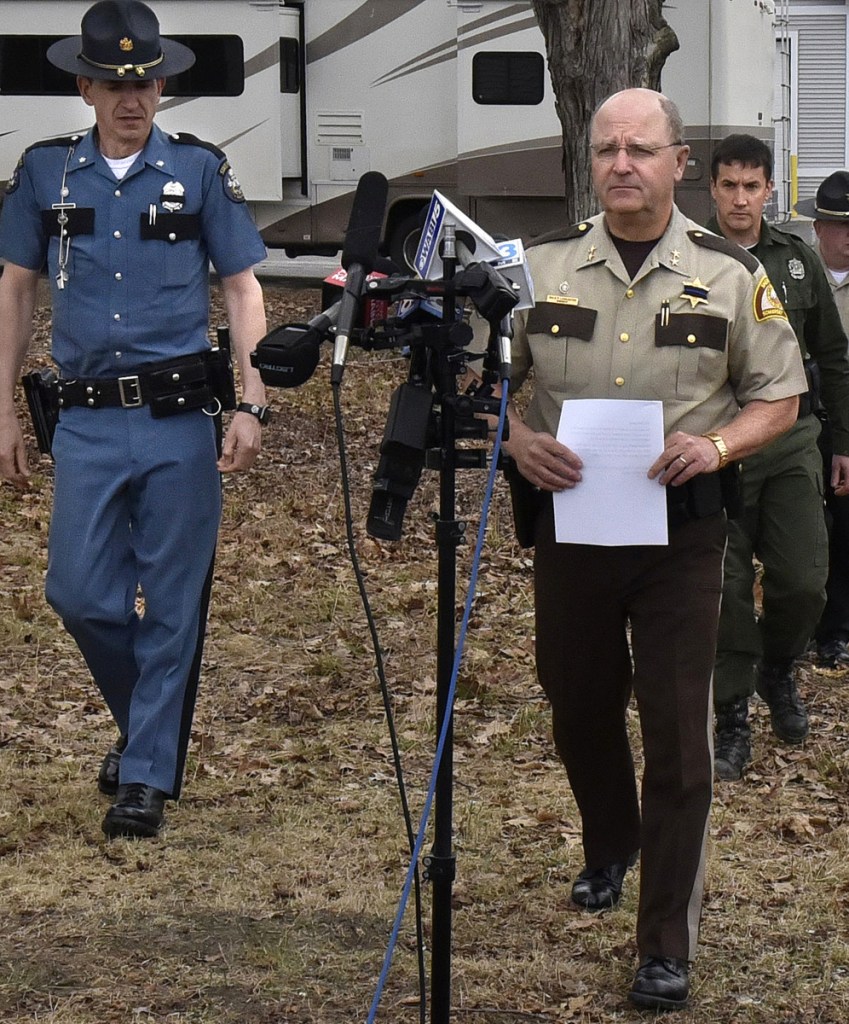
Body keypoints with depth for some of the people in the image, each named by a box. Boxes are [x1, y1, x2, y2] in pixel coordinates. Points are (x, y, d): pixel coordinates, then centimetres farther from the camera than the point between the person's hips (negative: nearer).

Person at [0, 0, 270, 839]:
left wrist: (252, 405, -8)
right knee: (80, 593, -1)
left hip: (179, 417, -2)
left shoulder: (199, 171, 1)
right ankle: (148, 719, 25)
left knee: (173, 601, 1)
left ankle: (147, 774, 11)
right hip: (87, 421, 2)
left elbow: (243, 290, 3)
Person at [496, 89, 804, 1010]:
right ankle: (608, 848, 46)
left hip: (681, 528, -2)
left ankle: (668, 945, 2)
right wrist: (518, 439, -12)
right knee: (579, 705, 17)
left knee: (677, 732, -4)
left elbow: (778, 397, 5)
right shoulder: (543, 267, 3)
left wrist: (716, 445, -15)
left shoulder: (730, 275, 0)